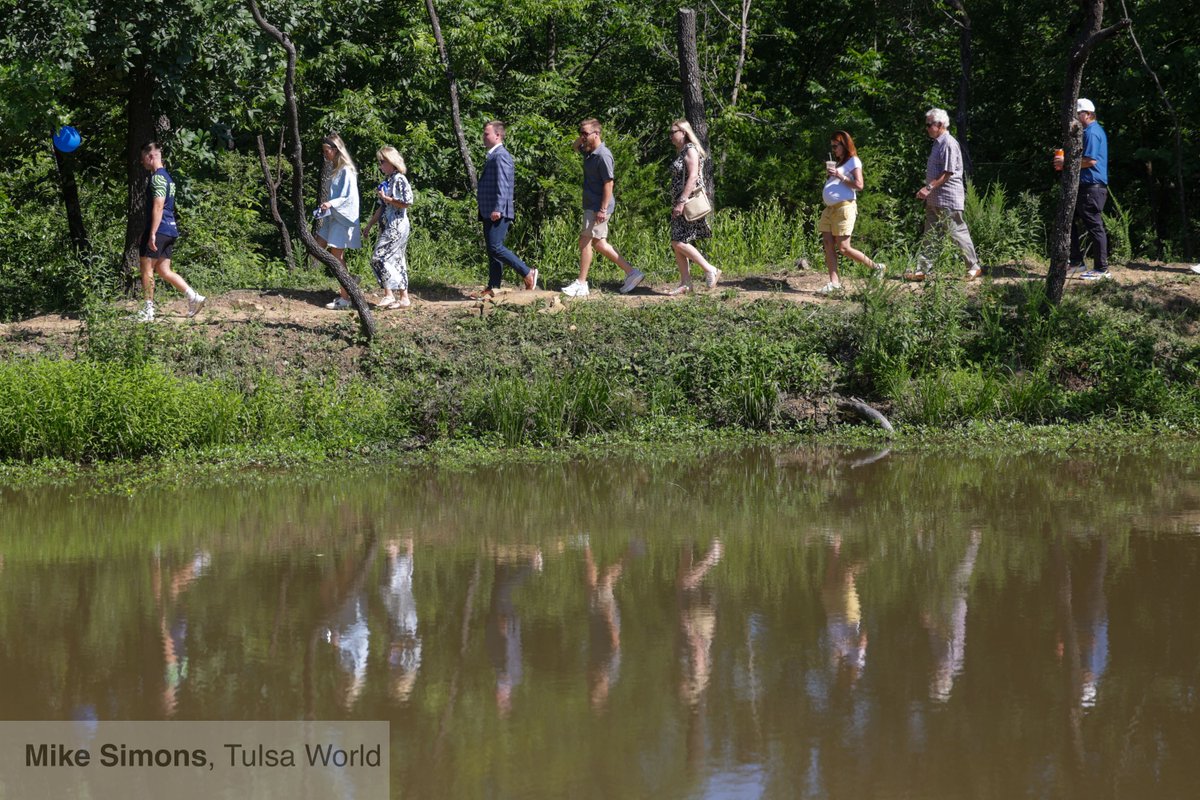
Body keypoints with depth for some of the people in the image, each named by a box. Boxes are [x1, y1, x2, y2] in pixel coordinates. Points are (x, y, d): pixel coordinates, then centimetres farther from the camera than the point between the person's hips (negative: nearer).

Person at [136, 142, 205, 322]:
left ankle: (148, 311, 1)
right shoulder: (167, 176, 18)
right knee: (164, 270, 12)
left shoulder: (157, 178, -13)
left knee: (147, 269, -1)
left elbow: (158, 207, -21)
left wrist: (152, 234, -24)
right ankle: (193, 297, 4)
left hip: (158, 230, -10)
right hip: (171, 230, 10)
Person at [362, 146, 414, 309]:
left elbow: (406, 203, -17)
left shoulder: (400, 180, -12)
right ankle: (404, 298, 10)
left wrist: (387, 199, -16)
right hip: (388, 227, 10)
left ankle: (389, 294, -11)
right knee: (396, 262, 8)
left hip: (397, 227, -10)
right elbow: (382, 208, 21)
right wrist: (369, 224, 22)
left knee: (379, 258, -13)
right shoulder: (388, 180, 16)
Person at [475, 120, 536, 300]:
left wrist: (498, 209, -26)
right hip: (489, 213, 10)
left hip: (498, 213, -10)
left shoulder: (501, 156, -13)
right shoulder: (493, 155, 18)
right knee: (492, 250, 10)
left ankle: (528, 274, -9)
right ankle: (493, 288, 12)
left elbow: (503, 184, -21)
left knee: (496, 247, -15)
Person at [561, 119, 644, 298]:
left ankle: (581, 284, -2)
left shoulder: (603, 155, -17)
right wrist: (581, 139, 11)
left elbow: (608, 183, -21)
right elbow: (576, 147, 35)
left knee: (585, 241, -7)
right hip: (591, 206, 10)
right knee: (599, 243, 12)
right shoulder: (589, 152, 11)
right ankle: (631, 273, 16)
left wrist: (603, 209, -24)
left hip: (598, 207, -10)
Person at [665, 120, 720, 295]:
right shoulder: (681, 152, 18)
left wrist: (681, 202, -24)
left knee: (679, 242, -14)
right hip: (681, 203, 10)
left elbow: (693, 177, -20)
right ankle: (685, 283, 7)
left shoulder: (691, 150, -10)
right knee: (676, 244, 5)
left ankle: (710, 270, -9)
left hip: (690, 202, -10)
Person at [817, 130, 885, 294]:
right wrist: (828, 175, 13)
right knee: (828, 245, -3)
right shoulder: (838, 162, 23)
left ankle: (877, 267, 3)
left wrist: (840, 176, -17)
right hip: (829, 208, 9)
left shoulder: (853, 161, -3)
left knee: (843, 248, -11)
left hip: (844, 207, -9)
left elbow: (859, 185, -14)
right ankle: (834, 282, -4)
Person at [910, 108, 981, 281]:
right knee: (929, 236, 8)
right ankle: (922, 270, 8)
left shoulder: (949, 144, -15)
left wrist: (929, 187, -24)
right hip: (934, 200, 10)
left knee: (958, 233, -2)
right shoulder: (938, 144, 16)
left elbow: (948, 173, -21)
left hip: (948, 200, -10)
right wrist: (928, 190, 16)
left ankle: (974, 267, 8)